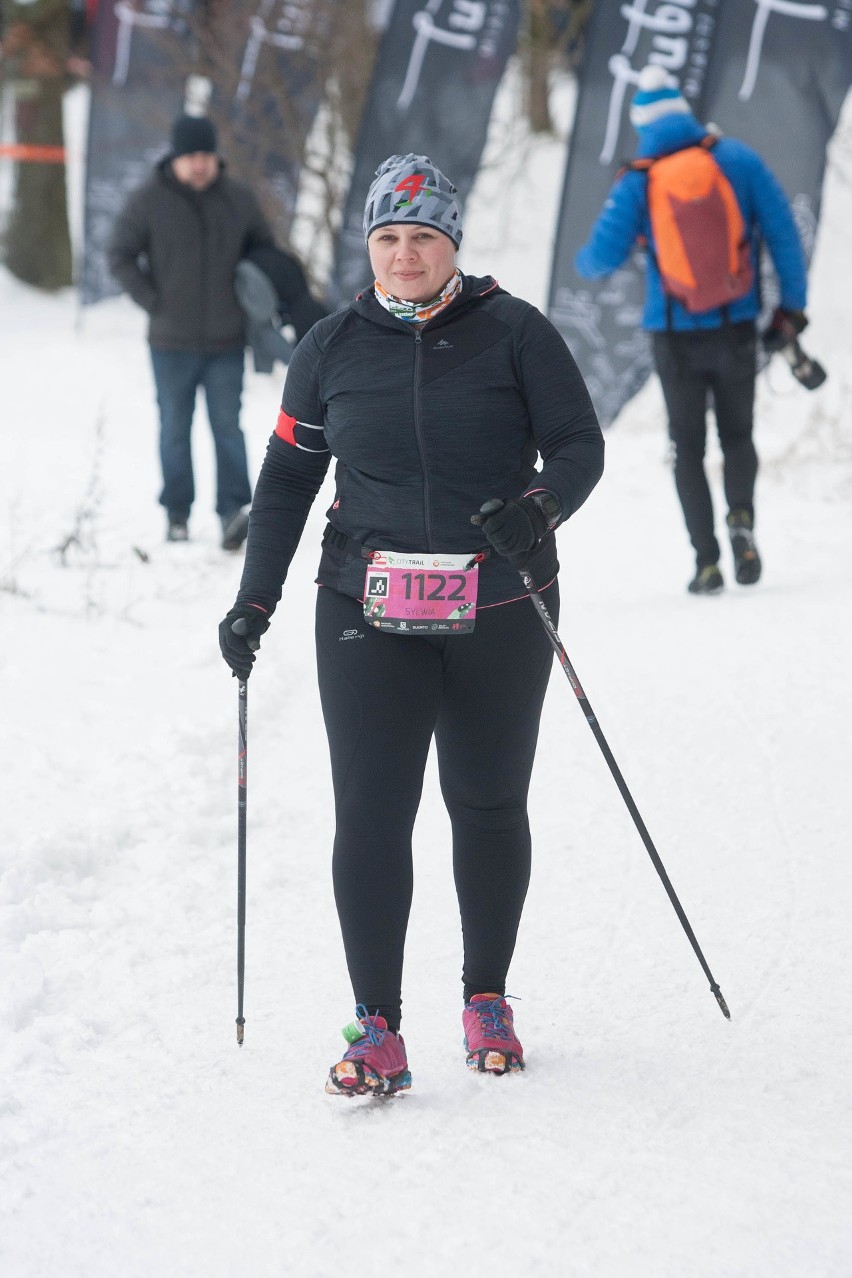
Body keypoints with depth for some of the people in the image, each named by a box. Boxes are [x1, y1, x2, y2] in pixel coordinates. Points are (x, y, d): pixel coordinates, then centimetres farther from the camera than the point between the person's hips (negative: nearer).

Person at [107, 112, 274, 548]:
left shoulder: (238, 199, 1)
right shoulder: (149, 201, -7)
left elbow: (264, 248, 17)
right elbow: (119, 255, -1)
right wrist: (152, 300, -8)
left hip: (226, 339, 1)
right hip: (172, 341, -1)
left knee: (228, 426, -4)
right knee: (175, 428, 8)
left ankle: (234, 512, -9)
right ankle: (177, 513, 17)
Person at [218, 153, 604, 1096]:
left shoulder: (513, 334, -1)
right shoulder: (332, 349, 6)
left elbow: (579, 445, -1)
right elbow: (287, 478, 13)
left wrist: (539, 507, -22)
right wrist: (254, 603, 7)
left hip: (498, 614, -1)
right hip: (371, 613, 1)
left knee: (489, 806, 9)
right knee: (370, 813, -8)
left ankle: (487, 998, 27)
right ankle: (377, 1031, -5)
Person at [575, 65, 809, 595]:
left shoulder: (637, 181, -7)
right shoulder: (738, 159, -3)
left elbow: (605, 254, -7)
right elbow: (783, 232, -3)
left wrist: (582, 262, 17)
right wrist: (792, 305, 4)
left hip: (676, 333, -1)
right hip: (737, 327, 1)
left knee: (689, 447, 13)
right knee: (737, 434, 18)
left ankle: (707, 561, 3)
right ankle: (742, 515, -11)